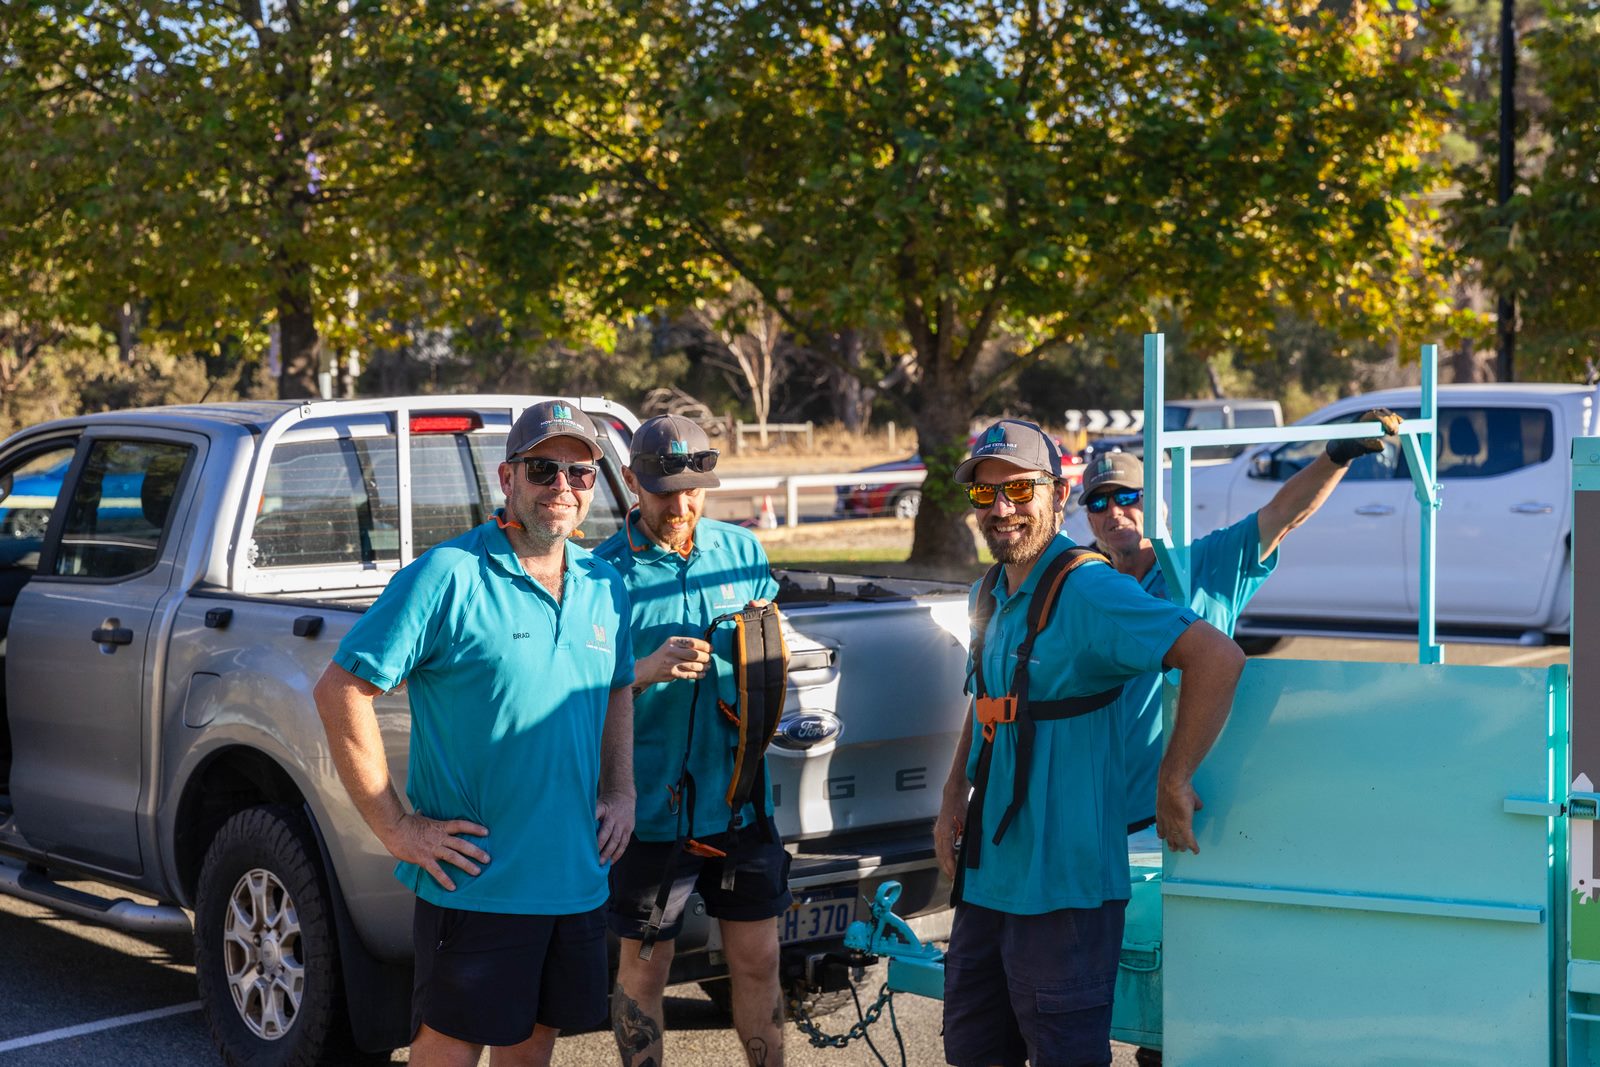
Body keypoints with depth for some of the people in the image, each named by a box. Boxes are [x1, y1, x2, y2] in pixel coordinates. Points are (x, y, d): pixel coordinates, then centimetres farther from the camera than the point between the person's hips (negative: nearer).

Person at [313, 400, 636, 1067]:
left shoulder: (604, 586, 9)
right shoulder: (448, 576, -12)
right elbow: (340, 692, -14)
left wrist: (620, 792, 11)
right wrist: (395, 827, -15)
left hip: (576, 879, 6)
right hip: (474, 880, -6)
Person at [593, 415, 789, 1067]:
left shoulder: (743, 550, 5)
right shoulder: (603, 572, -8)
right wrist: (645, 672, -25)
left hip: (738, 797, 4)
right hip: (651, 808, -3)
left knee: (757, 961, 11)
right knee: (643, 968, 8)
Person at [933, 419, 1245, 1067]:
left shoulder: (1087, 590, -16)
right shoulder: (988, 597, 12)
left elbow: (1218, 657, -26)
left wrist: (1173, 783, -22)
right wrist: (954, 796, 12)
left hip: (1062, 885, -9)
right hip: (986, 875, 9)